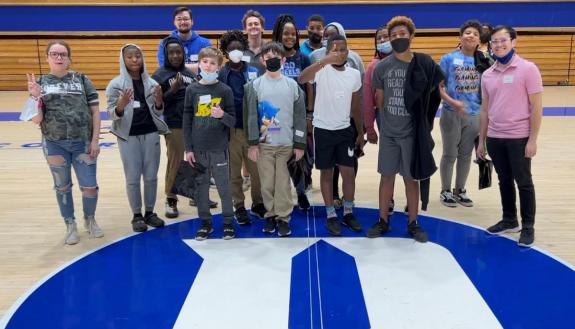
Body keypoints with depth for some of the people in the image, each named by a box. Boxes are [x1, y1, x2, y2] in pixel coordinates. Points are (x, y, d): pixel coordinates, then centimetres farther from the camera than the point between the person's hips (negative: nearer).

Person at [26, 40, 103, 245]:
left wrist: (95, 140, -4)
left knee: (90, 187, 3)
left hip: (83, 143, -1)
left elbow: (95, 111, 1)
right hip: (54, 144, 1)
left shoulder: (82, 80, 1)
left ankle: (90, 220, 30)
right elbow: (37, 120, 0)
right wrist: (36, 97, -16)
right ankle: (70, 226, 31)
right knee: (62, 187, 13)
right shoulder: (39, 84, 3)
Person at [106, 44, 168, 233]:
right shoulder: (116, 84, -4)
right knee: (133, 178, 4)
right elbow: (112, 114, -5)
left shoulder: (151, 83, 4)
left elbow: (158, 113, 8)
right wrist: (121, 106, -26)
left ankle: (149, 212, 23)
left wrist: (159, 102, -13)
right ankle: (137, 215, 17)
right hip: (128, 136, -2)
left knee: (151, 176, 8)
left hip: (151, 134, 3)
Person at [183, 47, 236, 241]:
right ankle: (205, 222, 25)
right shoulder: (192, 90, 1)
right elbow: (187, 120, 3)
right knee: (201, 187, 10)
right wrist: (188, 148, 0)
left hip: (219, 149, -2)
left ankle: (228, 222, 22)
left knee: (224, 187, 7)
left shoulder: (225, 90, -4)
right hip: (198, 149, 2)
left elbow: (233, 121, -2)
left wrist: (222, 115, -25)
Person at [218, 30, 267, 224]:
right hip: (231, 129, -1)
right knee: (235, 172, 9)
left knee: (256, 169, 7)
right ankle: (239, 207, 22)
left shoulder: (254, 72, 5)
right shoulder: (221, 75, 1)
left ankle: (258, 204, 26)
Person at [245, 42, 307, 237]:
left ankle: (283, 218, 12)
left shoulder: (292, 85, 4)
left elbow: (300, 116, 4)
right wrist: (252, 144, -6)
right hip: (264, 144, 0)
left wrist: (299, 144, -1)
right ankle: (270, 215, 20)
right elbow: (251, 116, 0)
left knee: (283, 182, 2)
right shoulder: (255, 85, 2)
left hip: (286, 144, 0)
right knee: (267, 182, 5)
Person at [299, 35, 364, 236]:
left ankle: (348, 213, 24)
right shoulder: (322, 70, -12)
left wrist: (360, 133, 12)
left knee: (349, 172, 6)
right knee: (326, 173, 8)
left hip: (345, 130, 3)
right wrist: (326, 60, -46)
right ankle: (331, 215, 20)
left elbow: (355, 107, 11)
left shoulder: (355, 74, 2)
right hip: (323, 130, -3)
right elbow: (302, 78, -35)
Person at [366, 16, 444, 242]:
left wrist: (419, 118, 5)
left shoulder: (425, 65, -5)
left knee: (411, 178, 9)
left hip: (412, 132, -1)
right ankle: (383, 221, 22)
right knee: (387, 176, 9)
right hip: (388, 132, 1)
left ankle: (413, 223, 22)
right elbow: (379, 100, 7)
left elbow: (430, 96, 6)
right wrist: (388, 120, 7)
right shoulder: (382, 67, -3)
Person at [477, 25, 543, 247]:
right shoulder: (487, 75, 7)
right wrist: (481, 140, 11)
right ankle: (509, 220, 30)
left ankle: (528, 227, 19)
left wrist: (532, 139, -13)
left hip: (519, 137, -4)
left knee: (523, 182, 6)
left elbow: (536, 107, -9)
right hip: (494, 138, 5)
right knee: (504, 181, 15)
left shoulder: (528, 69, -7)